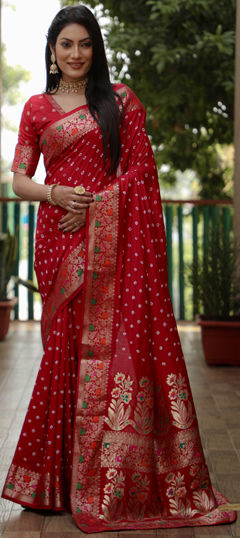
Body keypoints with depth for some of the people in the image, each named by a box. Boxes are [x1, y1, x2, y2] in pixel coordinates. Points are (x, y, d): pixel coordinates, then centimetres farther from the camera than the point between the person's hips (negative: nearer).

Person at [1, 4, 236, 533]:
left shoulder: (119, 100, 9)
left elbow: (140, 169, 2)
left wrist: (93, 204, -10)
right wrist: (54, 193, -11)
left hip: (111, 237, -1)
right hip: (58, 236, 2)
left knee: (113, 344, -5)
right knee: (64, 346, 2)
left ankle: (110, 483, 3)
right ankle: (64, 477, 11)